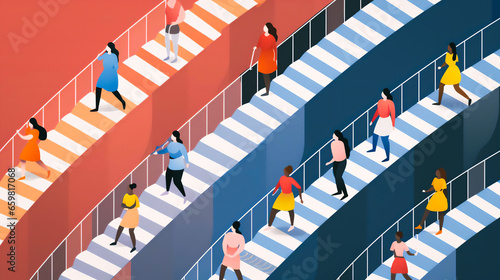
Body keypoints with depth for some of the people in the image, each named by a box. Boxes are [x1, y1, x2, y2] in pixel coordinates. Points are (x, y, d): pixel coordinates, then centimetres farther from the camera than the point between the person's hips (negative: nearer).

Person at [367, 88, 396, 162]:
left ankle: (387, 157, 2)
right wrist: (372, 121, 18)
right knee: (375, 135, 23)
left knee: (384, 139, -8)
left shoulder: (390, 102, -21)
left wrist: (393, 125, -19)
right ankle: (374, 149, 50)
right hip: (381, 120, 8)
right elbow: (377, 112, 14)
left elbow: (393, 114, -19)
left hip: (387, 121, -8)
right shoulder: (380, 101, 3)